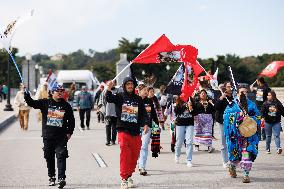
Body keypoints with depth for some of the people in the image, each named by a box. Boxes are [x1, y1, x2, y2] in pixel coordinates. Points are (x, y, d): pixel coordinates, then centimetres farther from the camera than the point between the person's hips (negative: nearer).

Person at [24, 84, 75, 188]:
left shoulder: (66, 105, 4)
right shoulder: (45, 103, 3)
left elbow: (71, 120, 10)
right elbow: (32, 103, -3)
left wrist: (69, 132, 4)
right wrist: (27, 96, -21)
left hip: (61, 137, -1)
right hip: (47, 136, 2)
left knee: (61, 156, -11)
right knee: (49, 157, 10)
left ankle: (61, 178, -15)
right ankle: (51, 177, 23)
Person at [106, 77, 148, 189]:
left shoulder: (138, 99, 12)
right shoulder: (120, 97, 4)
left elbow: (143, 113, 7)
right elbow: (109, 99, -14)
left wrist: (145, 124, -10)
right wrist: (109, 89, -33)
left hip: (136, 132, 4)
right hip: (123, 130, -3)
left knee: (134, 155, 7)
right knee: (125, 155, -12)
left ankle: (129, 176, 24)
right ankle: (124, 179, -8)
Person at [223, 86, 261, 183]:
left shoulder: (251, 105, 11)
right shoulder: (232, 105, 6)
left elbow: (257, 117, 8)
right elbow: (227, 115, -4)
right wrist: (238, 115, -14)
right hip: (235, 133, 0)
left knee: (247, 153, -11)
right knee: (235, 153, 6)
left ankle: (246, 174, -7)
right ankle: (232, 166, 39)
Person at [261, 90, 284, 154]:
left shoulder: (278, 103, -1)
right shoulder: (265, 103, -1)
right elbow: (262, 111, -4)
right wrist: (263, 117, -18)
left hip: (276, 122, -1)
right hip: (268, 122, 1)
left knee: (277, 135, -10)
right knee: (268, 136, 11)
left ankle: (278, 148, -20)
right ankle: (268, 149, 21)